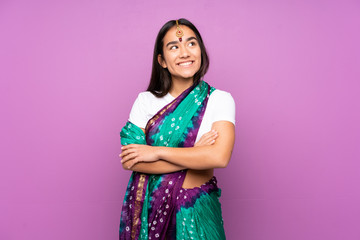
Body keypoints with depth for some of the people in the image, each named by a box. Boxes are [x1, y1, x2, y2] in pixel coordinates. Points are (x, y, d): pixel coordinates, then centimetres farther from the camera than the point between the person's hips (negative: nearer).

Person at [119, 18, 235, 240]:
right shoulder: (146, 101, -2)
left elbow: (220, 157, -21)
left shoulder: (219, 100, -6)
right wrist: (195, 154, -16)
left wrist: (157, 152, -16)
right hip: (150, 206, 1)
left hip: (197, 209, -1)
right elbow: (129, 161, -12)